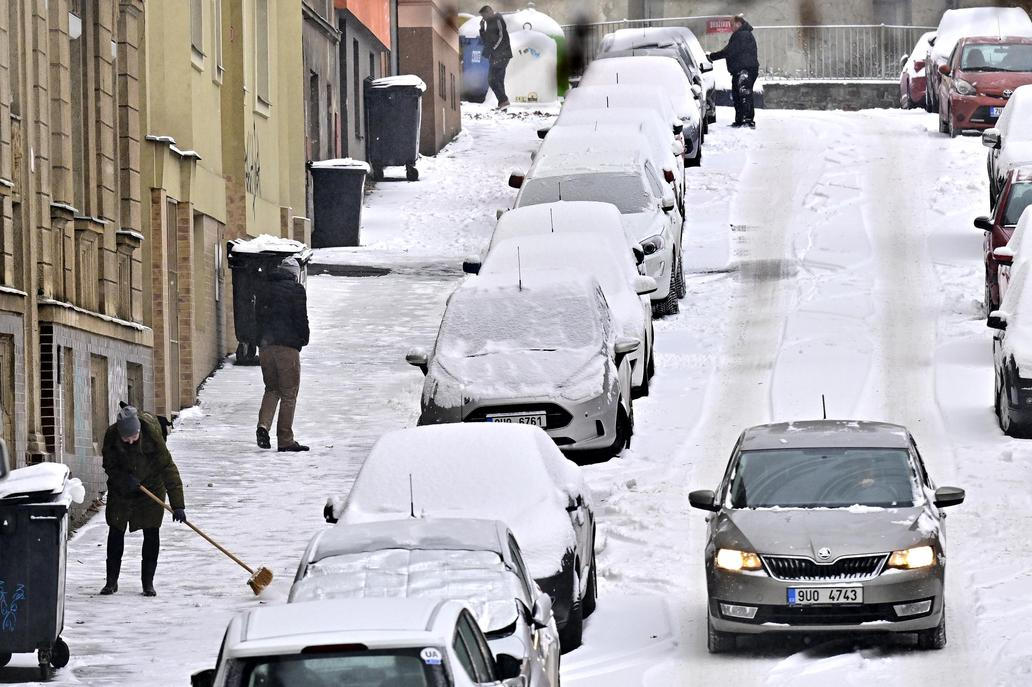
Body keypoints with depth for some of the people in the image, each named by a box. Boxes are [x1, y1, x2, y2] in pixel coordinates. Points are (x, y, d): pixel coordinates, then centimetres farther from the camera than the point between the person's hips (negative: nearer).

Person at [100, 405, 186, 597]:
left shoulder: (152, 435, -30)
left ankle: (148, 582, 7)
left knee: (151, 533, -2)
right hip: (121, 490, 2)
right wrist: (124, 478, -29)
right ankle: (111, 582, 12)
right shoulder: (111, 436, -23)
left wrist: (177, 505, -32)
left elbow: (168, 468, -29)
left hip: (151, 487, -2)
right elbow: (109, 466, -8)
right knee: (116, 531, 3)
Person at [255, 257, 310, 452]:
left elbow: (258, 317, 16)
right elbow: (301, 318, -7)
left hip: (265, 346, 5)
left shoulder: (265, 290, 16)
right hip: (288, 347, -5)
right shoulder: (296, 289, -2)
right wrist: (303, 339, 7)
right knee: (289, 393, 0)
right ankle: (285, 440, -1)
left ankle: (263, 425, -6)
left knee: (272, 389, 18)